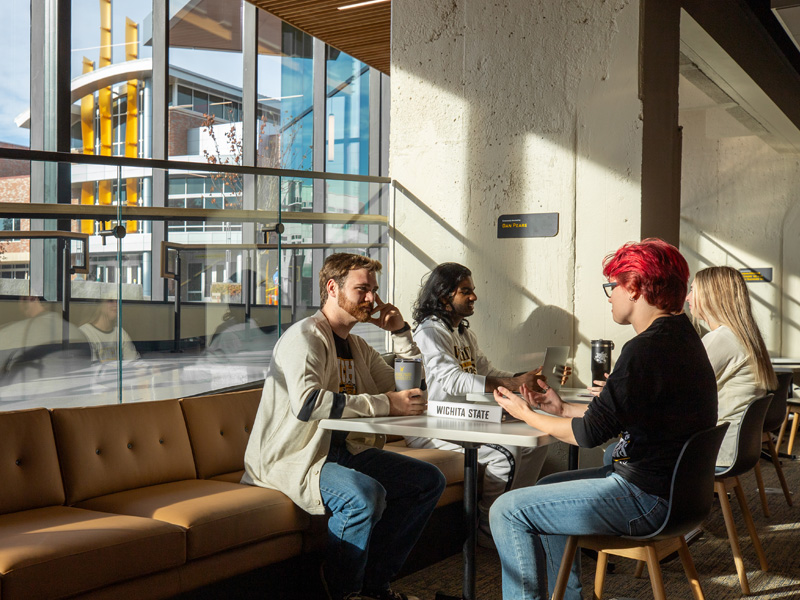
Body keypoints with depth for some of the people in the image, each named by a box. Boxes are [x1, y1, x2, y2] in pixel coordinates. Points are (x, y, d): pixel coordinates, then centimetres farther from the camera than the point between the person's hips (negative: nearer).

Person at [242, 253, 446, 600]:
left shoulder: (356, 346, 17)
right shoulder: (304, 336, -11)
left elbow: (410, 392, 21)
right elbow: (306, 402, -29)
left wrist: (400, 332, 10)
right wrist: (383, 404, -27)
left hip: (343, 450, 9)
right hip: (295, 458, -9)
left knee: (429, 480, 2)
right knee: (365, 493, -34)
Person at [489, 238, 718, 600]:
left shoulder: (647, 349, -22)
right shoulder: (681, 337, 10)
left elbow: (590, 433, -19)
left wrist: (526, 414, -4)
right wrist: (564, 409, 17)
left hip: (646, 499, -11)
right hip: (669, 484, 11)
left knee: (507, 510, -7)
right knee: (549, 487, 26)